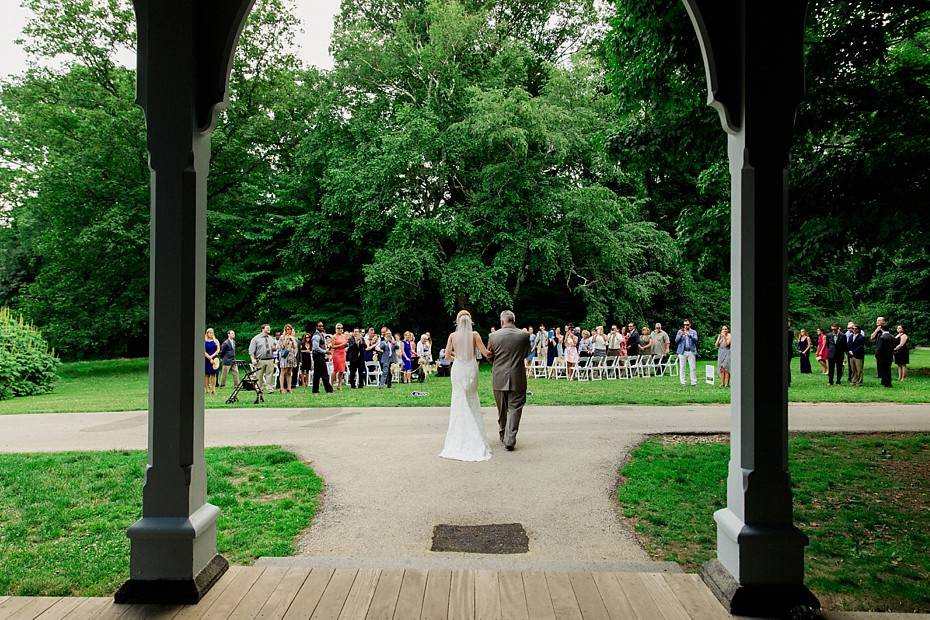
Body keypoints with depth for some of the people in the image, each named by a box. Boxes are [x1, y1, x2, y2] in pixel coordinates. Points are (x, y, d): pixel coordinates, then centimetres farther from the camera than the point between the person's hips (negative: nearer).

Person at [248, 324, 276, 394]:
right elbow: (251, 350, -2)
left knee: (270, 375, -3)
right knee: (259, 376, 2)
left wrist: (274, 348, 1)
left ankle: (269, 389, 0)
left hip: (270, 360, 3)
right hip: (260, 361, -3)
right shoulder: (256, 338, 1)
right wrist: (253, 359, -12)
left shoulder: (271, 338, 15)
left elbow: (274, 348, 26)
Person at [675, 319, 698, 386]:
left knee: (693, 368, -4)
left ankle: (694, 382, 0)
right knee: (681, 368, -2)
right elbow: (676, 340, 1)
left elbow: (695, 340, -6)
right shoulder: (680, 331, 11)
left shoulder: (694, 332, 10)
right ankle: (682, 382, 3)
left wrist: (689, 335, -21)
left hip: (691, 352, 0)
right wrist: (681, 334, -15)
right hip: (682, 352, 0)